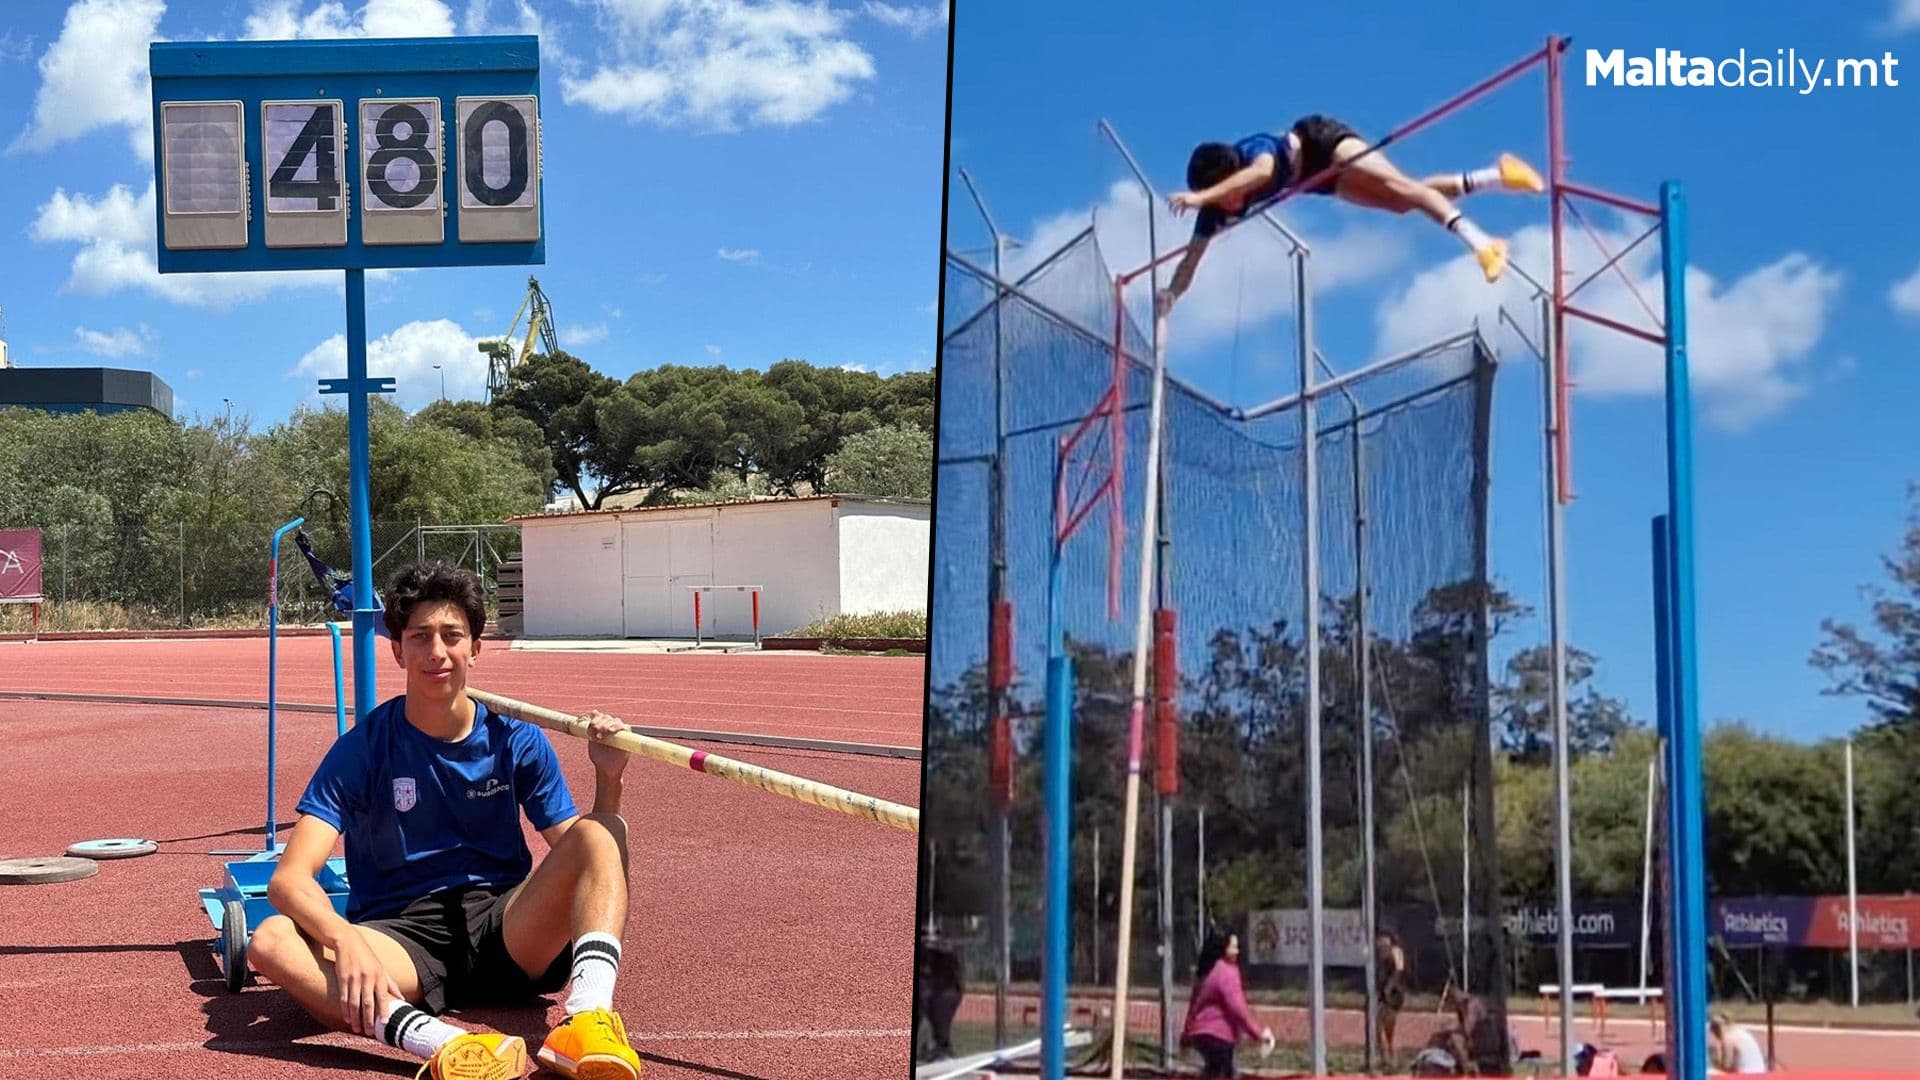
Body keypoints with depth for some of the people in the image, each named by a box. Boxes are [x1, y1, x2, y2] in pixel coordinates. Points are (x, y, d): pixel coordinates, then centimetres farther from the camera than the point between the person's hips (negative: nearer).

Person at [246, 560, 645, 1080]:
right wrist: (345, 939, -34)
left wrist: (608, 781, -16)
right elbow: (290, 878, -12)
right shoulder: (361, 749, -2)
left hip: (509, 936, 1)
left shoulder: (517, 741, 4)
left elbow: (584, 853, 4)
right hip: (402, 943, -1)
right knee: (272, 941, -30)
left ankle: (587, 1019, -47)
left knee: (598, 832, -24)